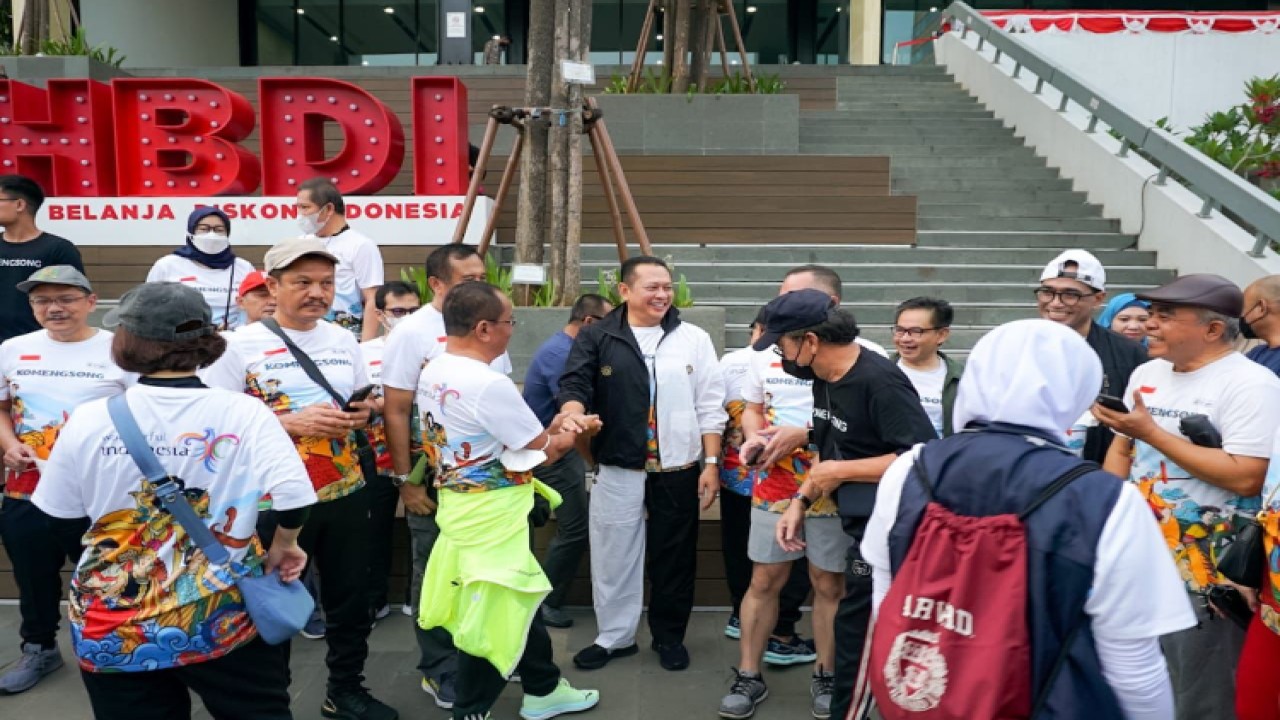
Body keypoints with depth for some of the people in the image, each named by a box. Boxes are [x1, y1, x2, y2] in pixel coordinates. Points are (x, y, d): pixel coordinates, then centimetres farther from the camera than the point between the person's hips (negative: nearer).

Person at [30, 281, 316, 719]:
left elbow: (60, 515, 3)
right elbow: (294, 499, -23)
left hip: (113, 629, 2)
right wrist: (281, 547, -4)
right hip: (223, 622, -1)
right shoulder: (244, 413, -14)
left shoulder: (90, 419, -9)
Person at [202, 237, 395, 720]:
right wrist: (291, 423, -23)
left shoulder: (345, 341, 5)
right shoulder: (239, 347, -10)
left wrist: (362, 415, -8)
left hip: (346, 494, 5)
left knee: (351, 598, 16)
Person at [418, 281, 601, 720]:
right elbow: (542, 451, -12)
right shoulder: (490, 384, -24)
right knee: (493, 617, 5)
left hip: (461, 504, 10)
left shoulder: (432, 374, 5)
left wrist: (552, 429, 7)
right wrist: (563, 438, 8)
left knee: (516, 603, 21)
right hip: (491, 516, -10)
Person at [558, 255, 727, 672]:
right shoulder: (596, 338, 1)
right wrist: (574, 412, -32)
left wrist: (711, 463, -1)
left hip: (678, 471, 1)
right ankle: (614, 636, 28)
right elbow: (575, 383, -9)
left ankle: (669, 637, 31)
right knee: (614, 557, 10)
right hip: (617, 471, 0)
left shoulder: (694, 339, 2)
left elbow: (710, 407, 3)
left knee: (674, 558, 12)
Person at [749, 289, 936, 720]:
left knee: (857, 632, 1)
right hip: (860, 523, 9)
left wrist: (841, 472, -20)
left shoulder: (878, 381, -22)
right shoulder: (825, 378, 5)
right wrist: (801, 500, 6)